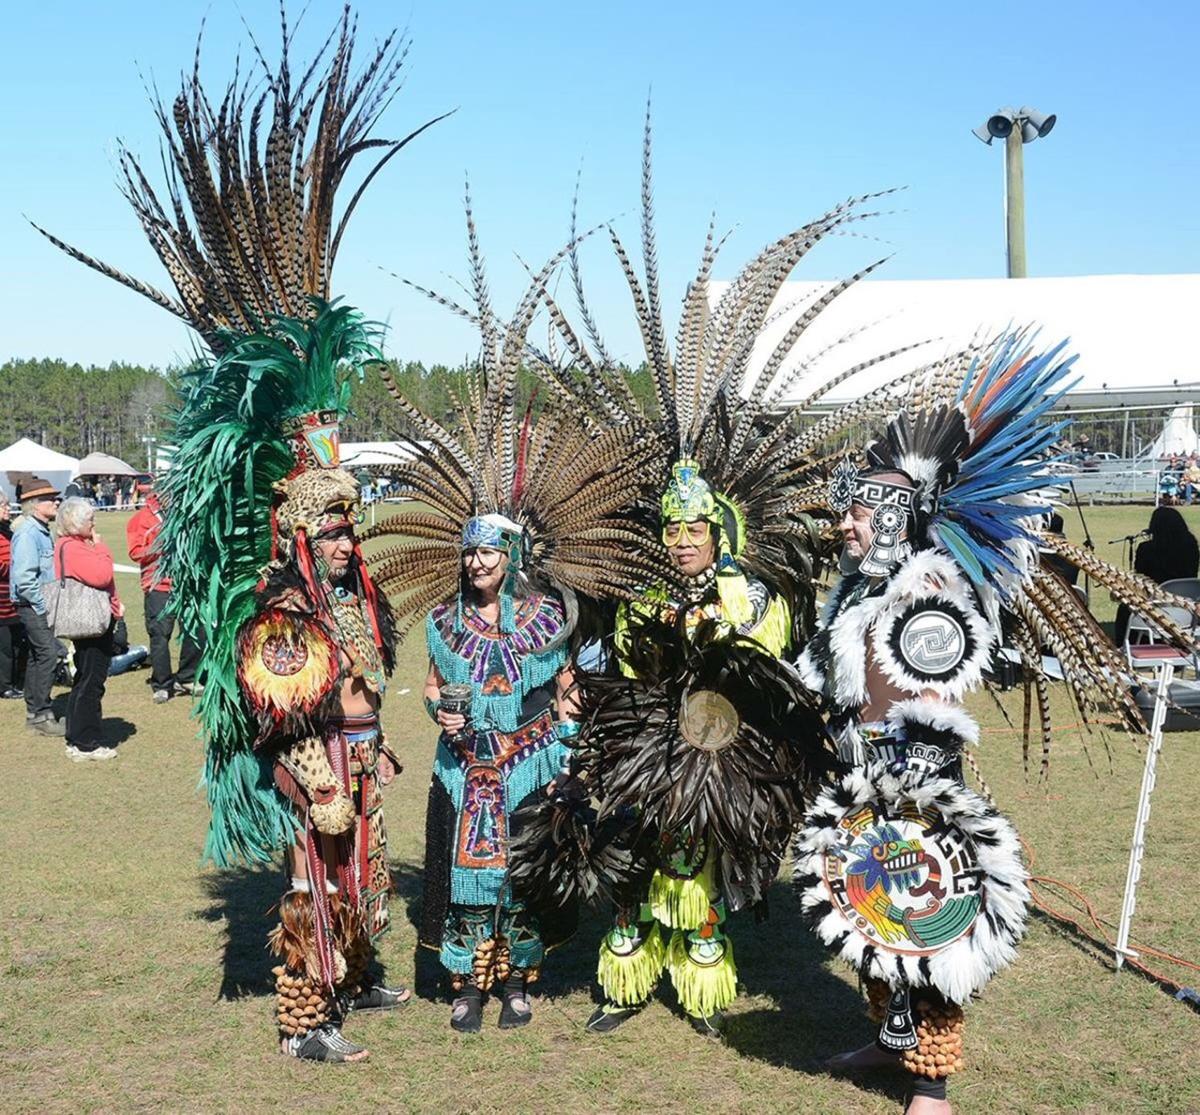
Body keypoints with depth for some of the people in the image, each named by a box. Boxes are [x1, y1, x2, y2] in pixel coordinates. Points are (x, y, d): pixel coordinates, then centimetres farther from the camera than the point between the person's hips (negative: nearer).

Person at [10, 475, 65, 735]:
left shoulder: (42, 532, 13)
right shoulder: (28, 534, -17)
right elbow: (24, 578, -23)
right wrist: (44, 607, -18)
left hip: (40, 607, 10)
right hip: (33, 606, -10)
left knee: (37, 656, 14)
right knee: (48, 654, -11)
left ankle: (34, 711, 23)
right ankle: (41, 714, -7)